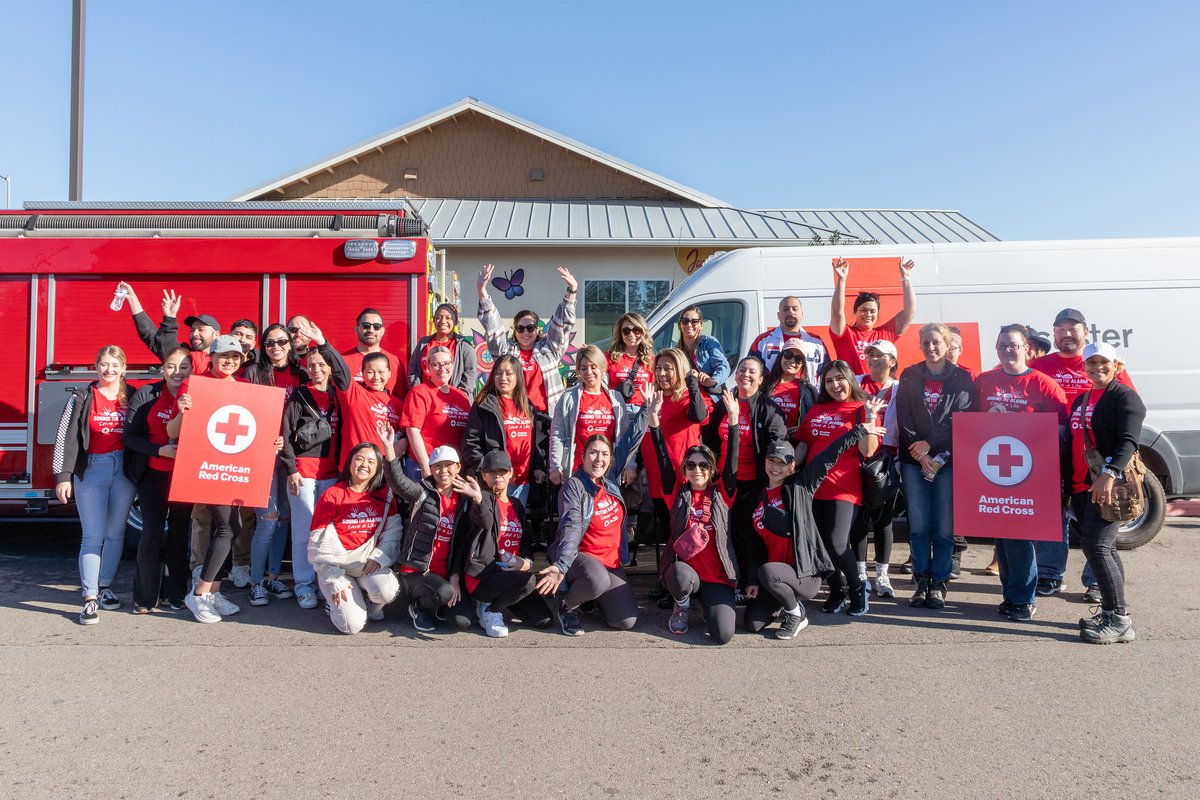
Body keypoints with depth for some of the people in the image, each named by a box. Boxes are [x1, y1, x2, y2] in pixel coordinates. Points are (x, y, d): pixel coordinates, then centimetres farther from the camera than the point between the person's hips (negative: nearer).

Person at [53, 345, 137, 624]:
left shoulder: (132, 398, 7)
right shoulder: (81, 398, 2)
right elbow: (66, 438, -2)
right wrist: (63, 476, -8)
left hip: (124, 470, 2)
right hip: (91, 470, -2)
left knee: (115, 533, 9)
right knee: (93, 535, -5)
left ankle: (105, 587, 24)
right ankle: (90, 599, -2)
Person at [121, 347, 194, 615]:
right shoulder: (146, 394, -1)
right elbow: (130, 436, -4)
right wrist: (160, 450, -16)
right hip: (153, 474, -1)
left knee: (179, 532, 9)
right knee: (151, 532, -2)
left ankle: (177, 593, 19)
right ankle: (145, 597, 9)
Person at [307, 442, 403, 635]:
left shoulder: (385, 494, 5)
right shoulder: (332, 495, -3)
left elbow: (392, 532, 2)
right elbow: (320, 543, -4)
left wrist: (379, 558, -14)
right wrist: (335, 580, -11)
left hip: (369, 562, 2)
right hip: (338, 564, -2)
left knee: (387, 591, -31)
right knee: (352, 625, -18)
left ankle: (371, 605, 7)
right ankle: (336, 600, 16)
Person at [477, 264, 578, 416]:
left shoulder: (548, 350, 12)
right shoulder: (505, 351, 11)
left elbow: (562, 323, 5)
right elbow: (492, 326, 3)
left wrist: (572, 292, -6)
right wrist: (482, 292, -7)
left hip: (545, 415, 0)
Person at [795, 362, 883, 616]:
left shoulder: (861, 409, 0)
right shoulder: (816, 410, 14)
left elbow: (868, 451, -10)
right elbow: (803, 444, 18)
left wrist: (870, 417, -20)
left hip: (843, 489, -5)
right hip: (812, 487, 5)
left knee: (837, 543, -17)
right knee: (819, 544, 7)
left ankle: (857, 586, 10)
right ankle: (836, 590, 28)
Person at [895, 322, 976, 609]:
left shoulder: (962, 378, 5)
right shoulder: (909, 376, 10)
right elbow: (903, 419, 2)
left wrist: (930, 444, -12)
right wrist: (920, 453, -9)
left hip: (947, 459, -1)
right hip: (914, 459, 1)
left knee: (943, 527, -1)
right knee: (918, 526, 1)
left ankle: (939, 583, 11)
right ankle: (921, 582, 12)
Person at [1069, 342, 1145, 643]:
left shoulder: (1124, 396, -6)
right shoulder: (1080, 400, 18)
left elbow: (1128, 440, -21)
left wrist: (1110, 474, -34)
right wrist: (1068, 482, 18)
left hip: (1109, 486, -8)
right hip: (1082, 486, 8)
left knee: (1096, 546, -15)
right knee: (1104, 549, 14)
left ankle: (1119, 620, -9)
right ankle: (1110, 611, 23)